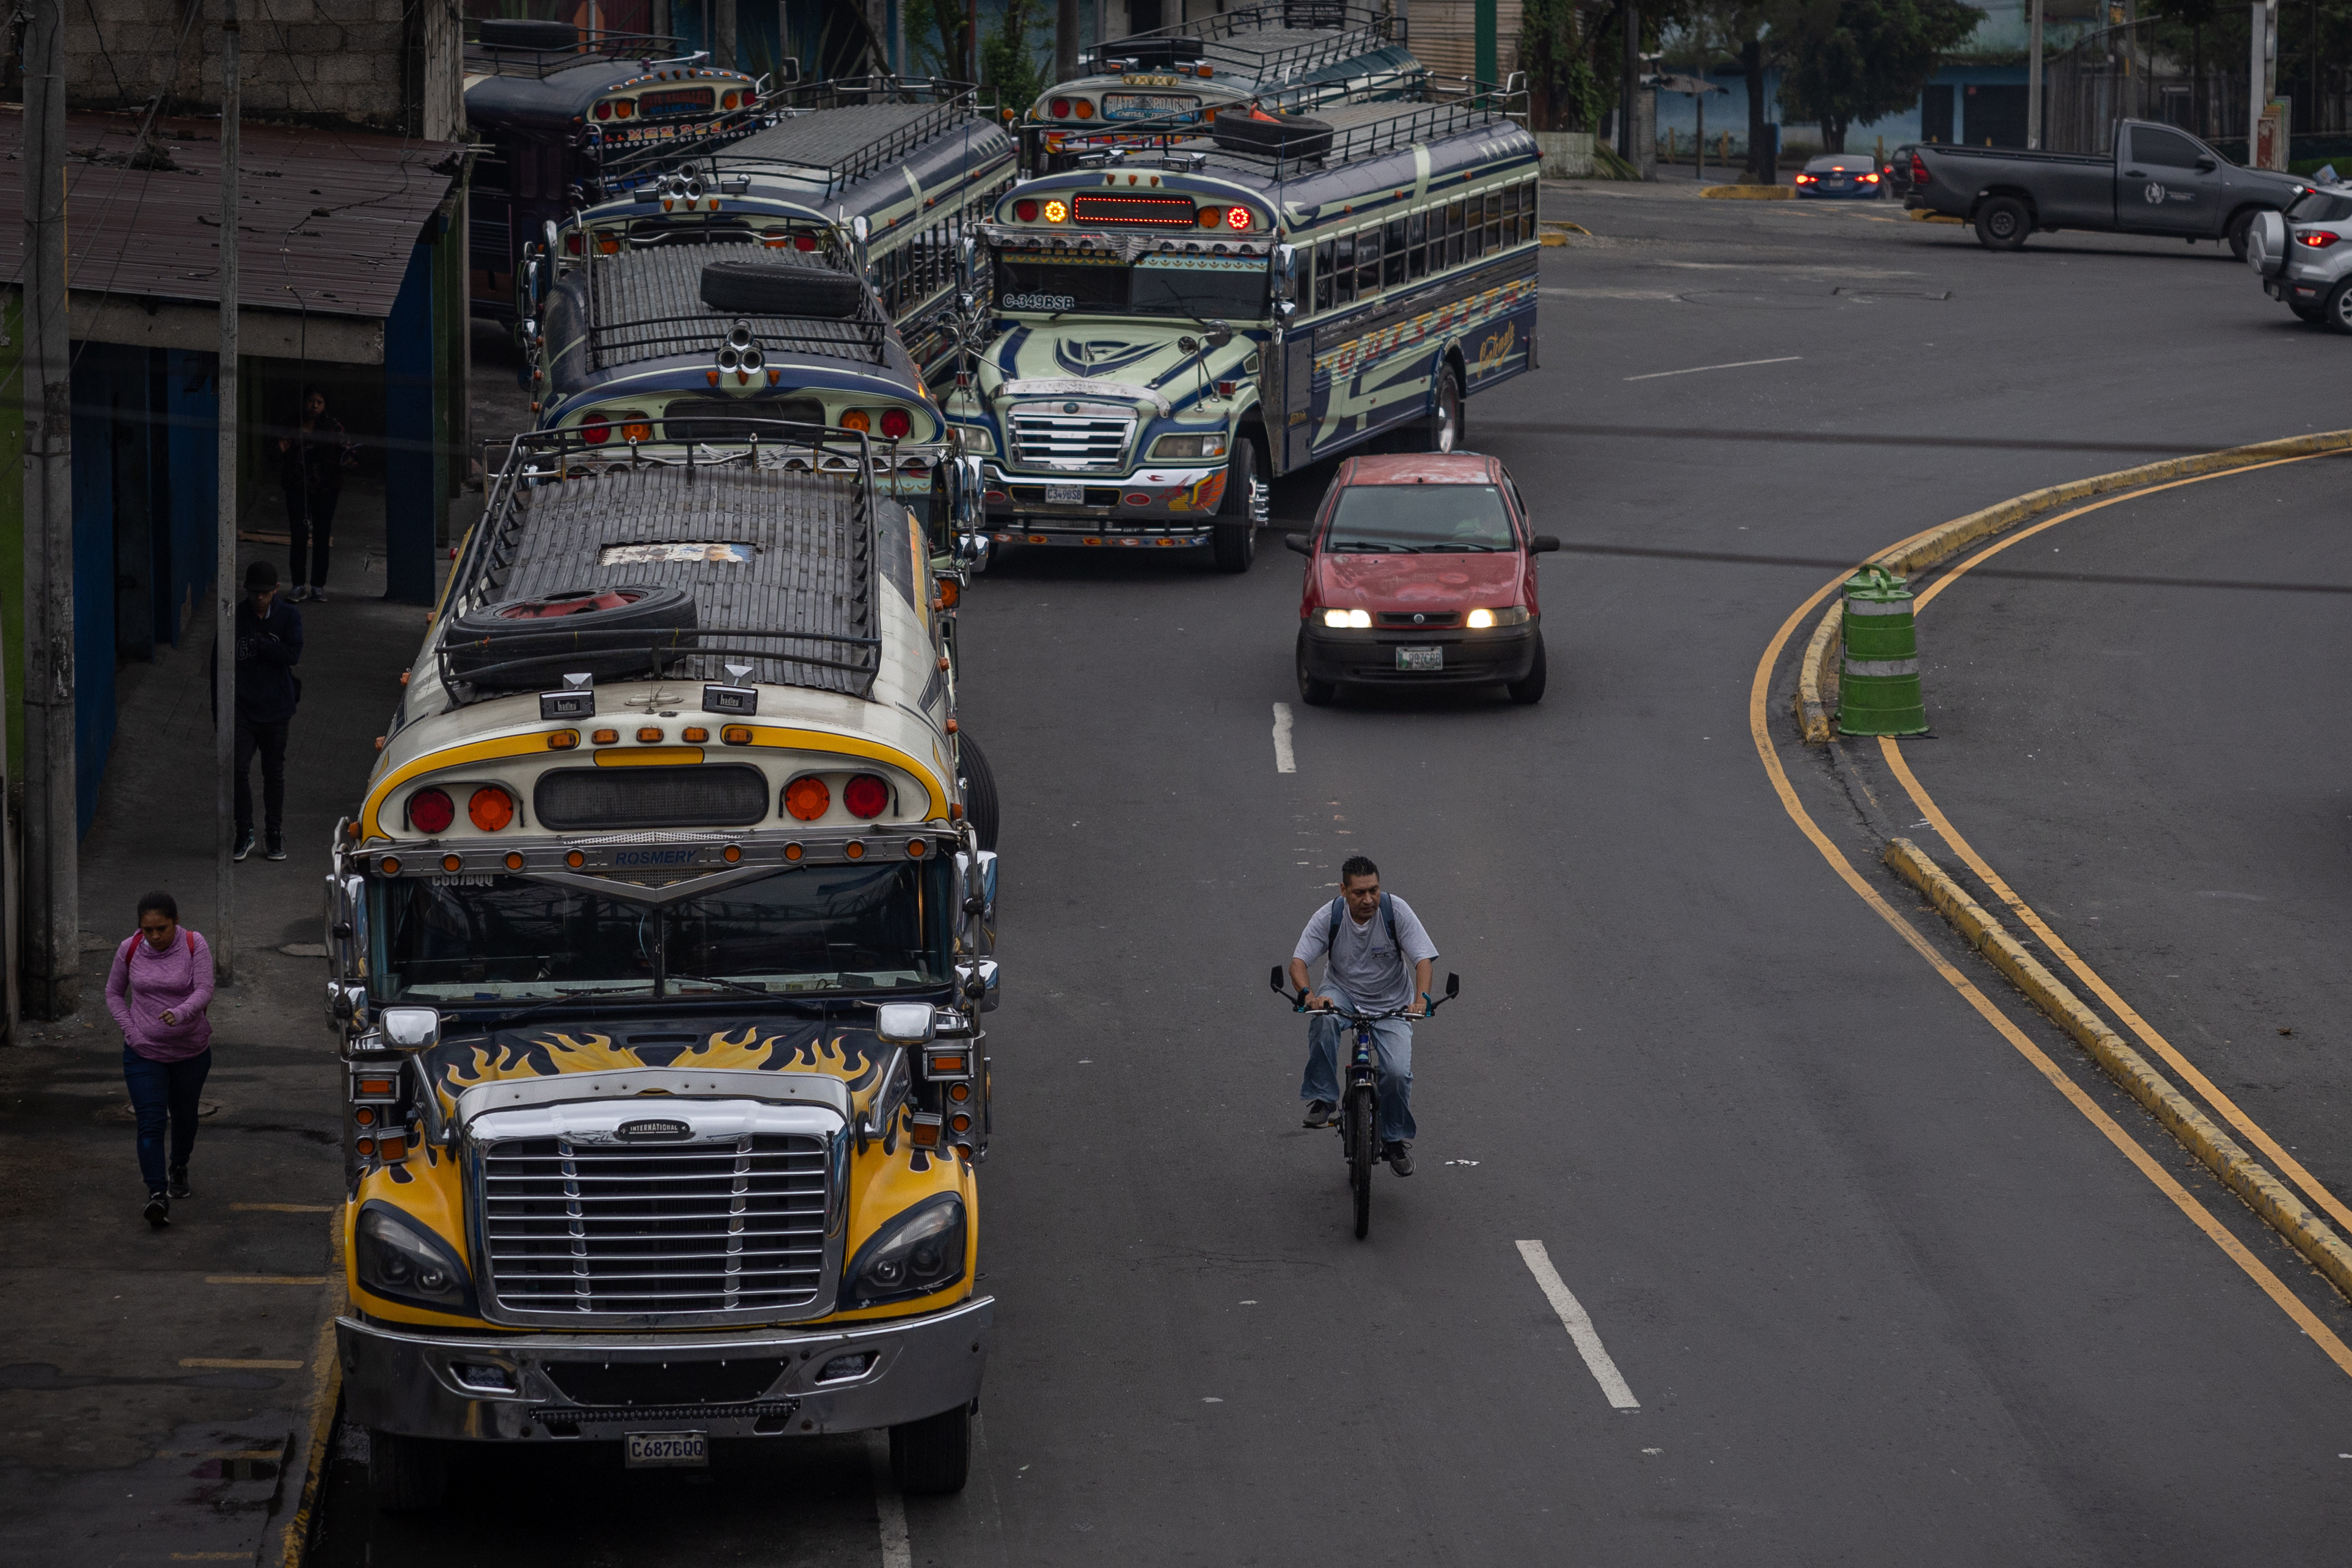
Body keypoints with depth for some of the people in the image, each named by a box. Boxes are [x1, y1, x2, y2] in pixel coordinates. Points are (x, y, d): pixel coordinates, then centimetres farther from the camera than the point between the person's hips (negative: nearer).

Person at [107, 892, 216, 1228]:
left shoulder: (194, 946, -13)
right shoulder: (130, 950, -7)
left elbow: (204, 991, -21)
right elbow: (114, 993, 6)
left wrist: (180, 1014, -41)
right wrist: (131, 1030, -6)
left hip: (191, 1050, 1)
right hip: (144, 1053, -1)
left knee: (184, 1114, 20)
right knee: (151, 1122, -13)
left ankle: (179, 1166, 49)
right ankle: (157, 1194, -19)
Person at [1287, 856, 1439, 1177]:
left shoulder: (1395, 910, -17)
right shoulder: (1328, 917, -15)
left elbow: (1423, 958, -20)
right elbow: (1298, 962, -19)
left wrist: (1421, 999, -39)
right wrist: (1309, 995, -41)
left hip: (1391, 1005, 0)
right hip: (1343, 994, 0)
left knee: (1397, 1071, -21)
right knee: (1323, 1019, -37)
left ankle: (1395, 1139, 7)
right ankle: (1322, 1100, -22)